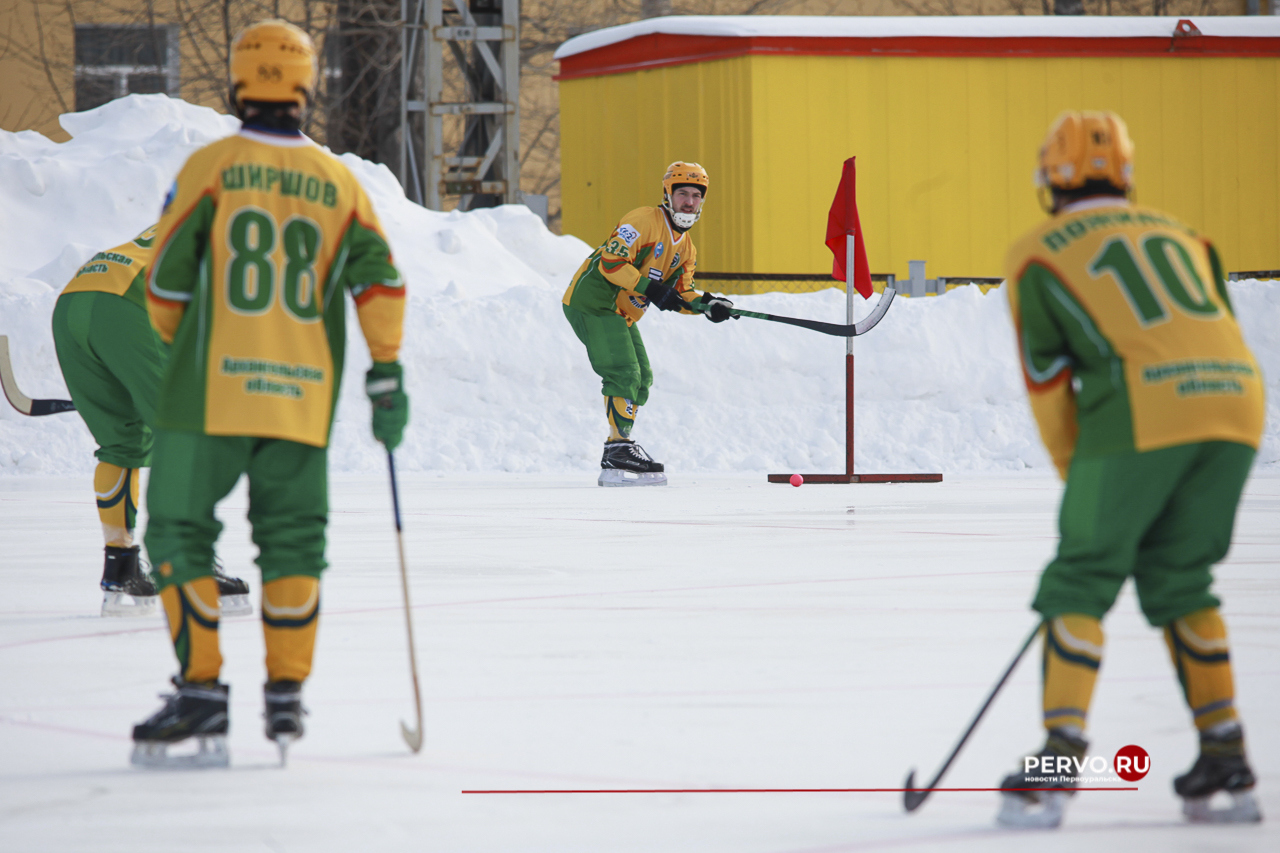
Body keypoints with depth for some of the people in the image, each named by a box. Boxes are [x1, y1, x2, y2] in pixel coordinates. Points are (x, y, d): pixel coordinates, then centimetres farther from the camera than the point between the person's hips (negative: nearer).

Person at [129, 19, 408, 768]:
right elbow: (378, 279, -2)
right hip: (303, 397, 3)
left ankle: (201, 693, -4)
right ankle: (286, 698, 10)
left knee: (181, 532, 4)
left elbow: (168, 279, -1)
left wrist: (178, 343, 18)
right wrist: (388, 376, 0)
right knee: (293, 542, 13)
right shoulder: (338, 181, 7)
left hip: (212, 392, -3)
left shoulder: (211, 168, -2)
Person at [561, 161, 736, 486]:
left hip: (621, 314, 10)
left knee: (641, 380, 11)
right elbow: (611, 261, -22)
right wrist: (649, 288, -27)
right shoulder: (645, 221, -15)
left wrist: (707, 304, -7)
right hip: (593, 301, -10)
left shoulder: (686, 248, 14)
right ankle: (619, 449, -19)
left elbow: (680, 293, 13)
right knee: (624, 373, -19)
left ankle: (615, 458, 16)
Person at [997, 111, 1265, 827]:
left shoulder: (1039, 255, 14)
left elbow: (1049, 383, 13)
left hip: (1144, 412, -5)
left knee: (1081, 579, 5)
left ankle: (1058, 767, -4)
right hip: (1236, 401, 5)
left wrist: (1076, 470, 24)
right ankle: (1228, 760, 14)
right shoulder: (1180, 235, 28)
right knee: (1179, 578, 18)